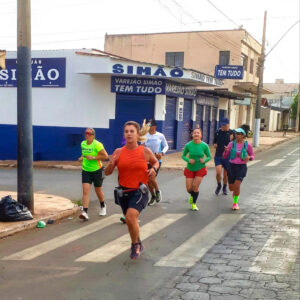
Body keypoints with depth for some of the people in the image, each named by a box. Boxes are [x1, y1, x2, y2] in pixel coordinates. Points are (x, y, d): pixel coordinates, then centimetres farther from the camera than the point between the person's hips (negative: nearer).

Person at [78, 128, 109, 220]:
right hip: (85, 170, 4)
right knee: (85, 191, -11)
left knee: (98, 190, 13)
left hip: (96, 170, -4)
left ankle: (103, 206, 41)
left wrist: (93, 157, -22)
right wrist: (82, 157, 4)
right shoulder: (83, 144, 5)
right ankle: (85, 212, -17)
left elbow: (105, 156, -17)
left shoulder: (97, 144, -15)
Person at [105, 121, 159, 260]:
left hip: (139, 191, -4)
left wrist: (154, 169, -7)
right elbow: (107, 172, 2)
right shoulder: (118, 152, -2)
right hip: (123, 192, 4)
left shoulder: (145, 151, -5)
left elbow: (156, 162, 15)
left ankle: (136, 245, 1)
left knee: (130, 217, -24)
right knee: (131, 221, 18)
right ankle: (137, 245, 44)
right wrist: (111, 164, -19)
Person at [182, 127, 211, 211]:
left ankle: (194, 203, 16)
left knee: (195, 186, -8)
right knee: (189, 188, 1)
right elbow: (183, 156, -1)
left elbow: (209, 157, -1)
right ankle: (192, 196, 39)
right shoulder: (188, 145, -12)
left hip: (200, 169, -1)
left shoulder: (204, 146, -13)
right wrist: (188, 160, -20)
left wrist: (205, 160, -22)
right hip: (190, 169, 1)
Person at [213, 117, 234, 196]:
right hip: (218, 156, 1)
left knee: (225, 174, 10)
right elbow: (214, 142, 19)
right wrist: (215, 145, -3)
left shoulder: (232, 133, -5)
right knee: (218, 172, -14)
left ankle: (224, 187, 35)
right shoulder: (217, 132, 4)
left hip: (227, 157, -1)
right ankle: (219, 185, 14)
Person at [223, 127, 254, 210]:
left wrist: (249, 158, -15)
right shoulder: (232, 144, -1)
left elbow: (252, 156, 8)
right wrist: (226, 151, -19)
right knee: (231, 187, 9)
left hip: (242, 167, -2)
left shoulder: (247, 145, -4)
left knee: (237, 185, -17)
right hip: (232, 166, 2)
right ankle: (235, 197, 45)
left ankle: (235, 202, 5)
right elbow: (225, 156, 3)